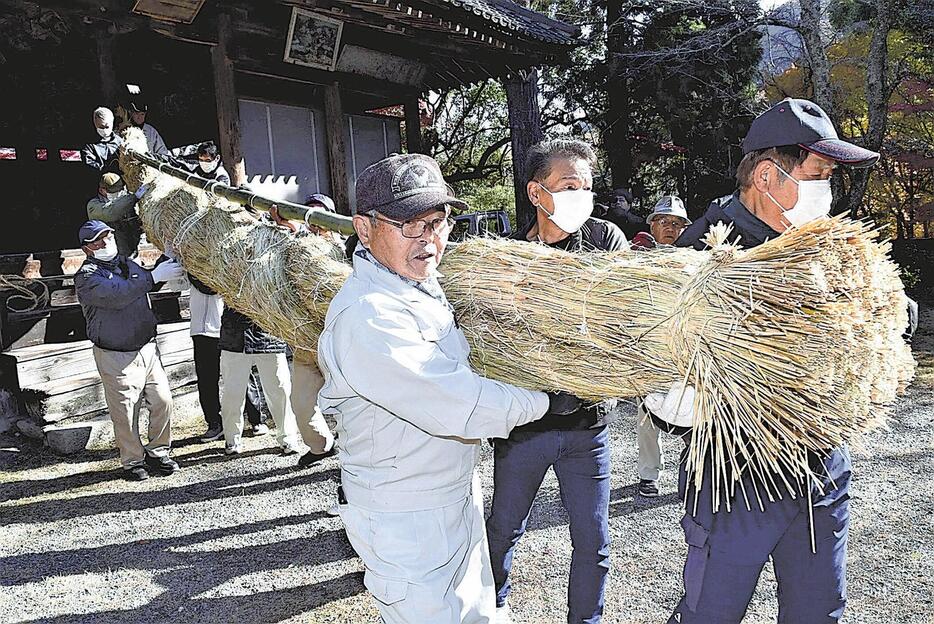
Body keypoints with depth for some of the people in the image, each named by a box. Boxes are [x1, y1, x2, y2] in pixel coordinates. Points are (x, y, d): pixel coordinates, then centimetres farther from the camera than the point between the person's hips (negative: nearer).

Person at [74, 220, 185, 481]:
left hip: (147, 348, 6)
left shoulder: (128, 263, 13)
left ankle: (157, 452, 20)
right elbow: (116, 295, -26)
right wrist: (153, 276, -29)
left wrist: (166, 262, 14)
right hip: (116, 357, -6)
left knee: (163, 400, 3)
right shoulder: (86, 277, -8)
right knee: (126, 412, 1)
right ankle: (132, 461, 18)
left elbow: (149, 283, 32)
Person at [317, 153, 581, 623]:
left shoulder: (424, 285, 2)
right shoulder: (366, 318, -29)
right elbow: (460, 406, -31)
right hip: (405, 522, -9)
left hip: (459, 493, 9)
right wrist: (547, 402, -17)